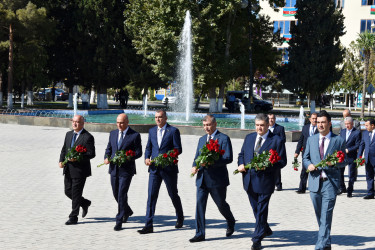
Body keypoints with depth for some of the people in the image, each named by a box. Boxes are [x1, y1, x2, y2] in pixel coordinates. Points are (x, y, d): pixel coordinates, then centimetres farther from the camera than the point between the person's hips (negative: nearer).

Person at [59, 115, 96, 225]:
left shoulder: (88, 137, -10)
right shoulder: (69, 134, 13)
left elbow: (91, 154, -14)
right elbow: (64, 149, 16)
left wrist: (77, 158, -24)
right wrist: (61, 160, -1)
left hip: (80, 170, -7)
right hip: (68, 169, 7)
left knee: (76, 193, -3)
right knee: (68, 191, 11)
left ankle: (73, 217, 7)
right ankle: (85, 203, 35)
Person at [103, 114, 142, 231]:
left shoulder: (135, 135, -6)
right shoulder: (113, 133, 10)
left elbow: (138, 152, -6)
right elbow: (109, 148, 16)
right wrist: (106, 158, -5)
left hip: (126, 169, -6)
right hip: (114, 168, 6)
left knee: (122, 195, -9)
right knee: (116, 194, 14)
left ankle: (119, 222, -3)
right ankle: (127, 211, 40)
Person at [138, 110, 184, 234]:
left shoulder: (173, 131, -4)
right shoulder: (152, 131, 11)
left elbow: (178, 149, -7)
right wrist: (147, 158, -2)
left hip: (168, 168, -4)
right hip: (154, 168, 4)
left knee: (173, 195, 10)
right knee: (151, 196, -5)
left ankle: (180, 218, 35)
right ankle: (148, 226, -7)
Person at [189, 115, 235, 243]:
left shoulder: (224, 138, -6)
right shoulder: (202, 139, 16)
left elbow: (228, 158, -13)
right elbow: (197, 156, 20)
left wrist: (211, 162, -24)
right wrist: (194, 166, -2)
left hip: (217, 179, -5)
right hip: (202, 178, 5)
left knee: (221, 204, 8)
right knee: (200, 204, -3)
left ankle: (231, 223, 37)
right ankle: (200, 234, 1)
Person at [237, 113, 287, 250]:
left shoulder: (276, 140, -6)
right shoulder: (249, 137, 11)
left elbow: (282, 161, -6)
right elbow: (242, 154, 20)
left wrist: (267, 166, -21)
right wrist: (241, 164, -1)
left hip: (265, 181, -6)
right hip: (249, 180, 6)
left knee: (261, 210, -2)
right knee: (256, 209, 17)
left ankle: (257, 239, 5)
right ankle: (265, 230, 39)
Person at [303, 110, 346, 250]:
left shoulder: (339, 141, 3)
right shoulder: (311, 140, 12)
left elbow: (344, 161, 5)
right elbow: (305, 158, 15)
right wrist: (308, 165, -7)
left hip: (330, 182, -4)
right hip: (315, 181, 4)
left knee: (326, 216, -11)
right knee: (319, 215, 12)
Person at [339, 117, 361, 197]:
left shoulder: (357, 132, -5)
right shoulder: (342, 131, 12)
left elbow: (357, 145, -9)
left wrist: (348, 150, -17)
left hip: (351, 156, -4)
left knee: (351, 175, 3)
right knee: (339, 172, 4)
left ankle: (350, 191, 12)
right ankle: (342, 188, 22)